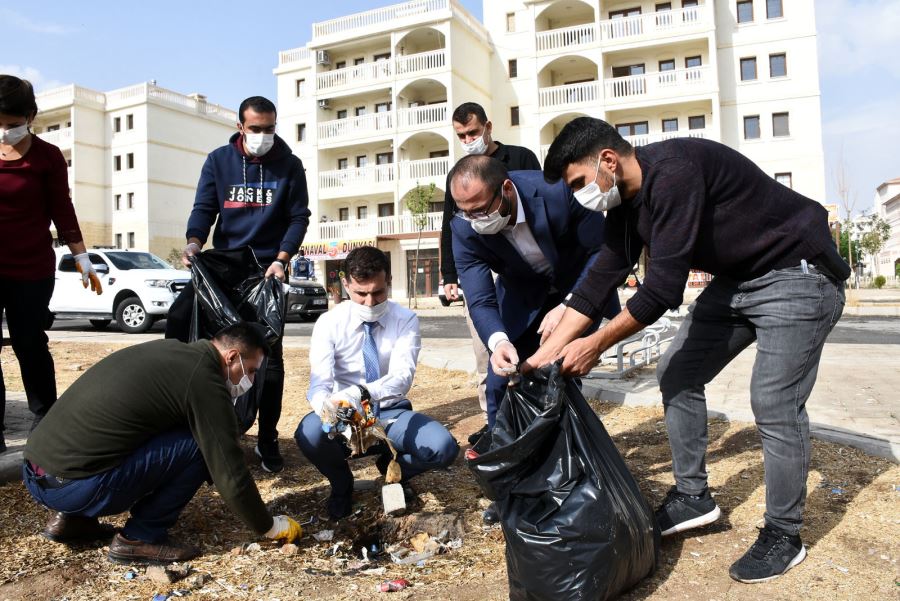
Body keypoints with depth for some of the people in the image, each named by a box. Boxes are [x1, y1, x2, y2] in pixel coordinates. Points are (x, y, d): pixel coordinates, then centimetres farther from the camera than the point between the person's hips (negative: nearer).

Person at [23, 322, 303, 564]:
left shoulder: (169, 351, 13)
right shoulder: (204, 381, -13)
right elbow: (230, 472, -9)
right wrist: (269, 527, 6)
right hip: (73, 485, -9)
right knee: (197, 446, -8)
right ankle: (138, 539, 2)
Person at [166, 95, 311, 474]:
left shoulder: (289, 165, 0)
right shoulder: (218, 161, 4)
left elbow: (299, 217, -1)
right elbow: (204, 208, 1)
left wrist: (281, 259, -15)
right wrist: (194, 243, -20)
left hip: (268, 267, -2)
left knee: (269, 353, 0)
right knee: (178, 320, -16)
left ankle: (267, 440, 10)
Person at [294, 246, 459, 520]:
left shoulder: (406, 320, -10)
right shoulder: (329, 322, -10)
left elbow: (402, 377, -25)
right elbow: (319, 383, -21)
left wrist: (360, 393, -46)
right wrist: (325, 405, -47)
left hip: (392, 415, 0)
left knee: (444, 447, -27)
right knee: (309, 433, -33)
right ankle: (341, 483, 3)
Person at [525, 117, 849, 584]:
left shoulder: (673, 172, -29)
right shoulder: (626, 200, 0)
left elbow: (664, 286, -31)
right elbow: (600, 279, 0)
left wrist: (596, 345, -21)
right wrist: (546, 354, -3)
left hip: (797, 272, -9)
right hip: (737, 279, 9)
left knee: (774, 404, -11)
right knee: (677, 374, 5)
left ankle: (783, 536, 9)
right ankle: (692, 496, 19)